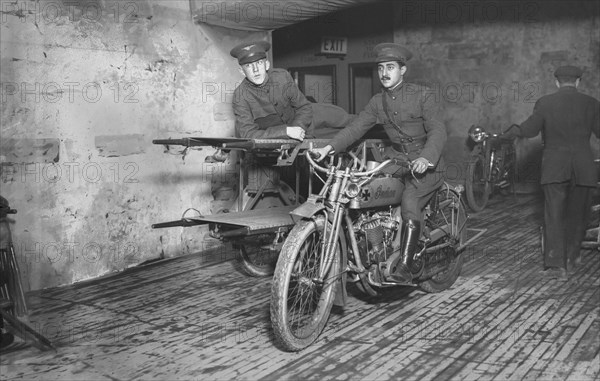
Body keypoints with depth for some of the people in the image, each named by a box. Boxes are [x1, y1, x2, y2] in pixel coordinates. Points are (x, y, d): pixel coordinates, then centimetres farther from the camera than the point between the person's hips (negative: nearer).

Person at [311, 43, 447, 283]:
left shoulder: (422, 95, -6)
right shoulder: (377, 102, 9)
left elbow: (437, 130, -14)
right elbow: (355, 128, 1)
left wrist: (425, 158, -34)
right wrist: (329, 147, -15)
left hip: (424, 161, -5)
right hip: (396, 156, 6)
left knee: (409, 204, -27)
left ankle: (403, 265, -25)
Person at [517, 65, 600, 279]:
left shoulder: (544, 103, -4)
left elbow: (529, 130, -6)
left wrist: (517, 129, 14)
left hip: (554, 168, -1)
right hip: (583, 168, 1)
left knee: (554, 215, 1)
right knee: (577, 215, 16)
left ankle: (556, 262, -6)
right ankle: (571, 256, 27)